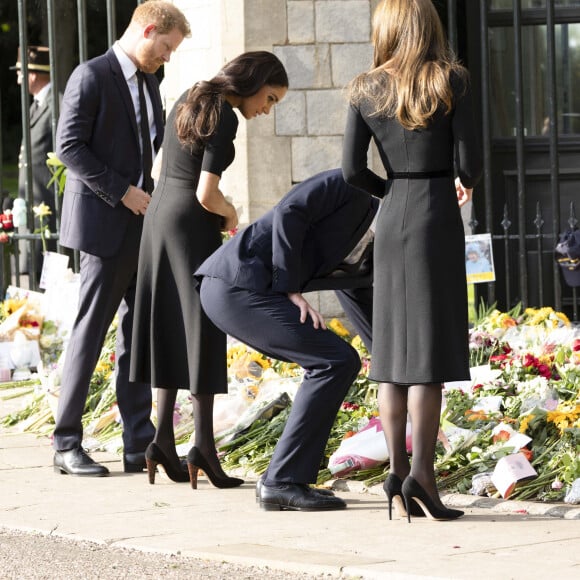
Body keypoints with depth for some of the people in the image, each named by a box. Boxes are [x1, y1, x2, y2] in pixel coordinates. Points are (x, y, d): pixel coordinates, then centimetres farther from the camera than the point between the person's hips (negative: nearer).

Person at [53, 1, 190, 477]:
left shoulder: (148, 84, 17)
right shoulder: (92, 77, -8)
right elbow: (69, 147, -14)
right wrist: (123, 192, -16)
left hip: (141, 226, 8)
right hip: (105, 226, -8)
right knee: (90, 333, -5)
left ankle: (140, 445, 6)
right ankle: (67, 444, 1)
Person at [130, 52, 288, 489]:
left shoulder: (189, 100, 11)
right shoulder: (225, 118, -15)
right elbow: (206, 193, -20)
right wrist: (230, 214, 0)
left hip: (159, 214, 8)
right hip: (192, 226, -8)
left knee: (169, 328, 10)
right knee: (200, 328, -5)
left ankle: (164, 440, 9)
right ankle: (204, 445, -6)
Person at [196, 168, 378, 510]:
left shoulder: (369, 261, 23)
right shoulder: (351, 187, -1)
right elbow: (289, 213, -14)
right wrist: (290, 289, -15)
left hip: (244, 291, 10)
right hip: (237, 286, -10)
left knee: (332, 363, 12)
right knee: (336, 362, -10)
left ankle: (283, 481, 11)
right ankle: (283, 481, -9)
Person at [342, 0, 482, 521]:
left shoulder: (366, 92, 4)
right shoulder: (450, 82, -5)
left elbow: (352, 170, 2)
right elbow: (469, 159, -8)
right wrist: (467, 184, 14)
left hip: (391, 222, 4)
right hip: (438, 219, -4)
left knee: (393, 346, 8)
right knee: (431, 347, -5)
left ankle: (397, 469, 7)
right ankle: (422, 471, -12)